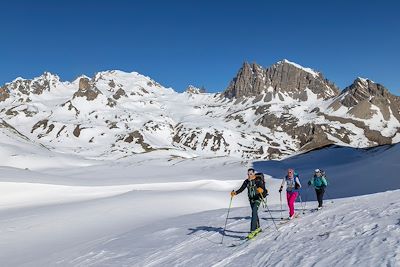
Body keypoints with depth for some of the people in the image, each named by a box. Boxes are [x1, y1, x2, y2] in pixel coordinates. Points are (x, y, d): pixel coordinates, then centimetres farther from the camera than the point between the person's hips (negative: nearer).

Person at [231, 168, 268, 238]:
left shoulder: (258, 180, -16)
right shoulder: (246, 181, 0)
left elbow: (263, 188, -26)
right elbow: (241, 189, 0)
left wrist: (261, 190, -49)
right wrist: (235, 193, -16)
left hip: (258, 198, -6)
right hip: (251, 199, 6)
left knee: (254, 212, -20)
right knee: (255, 213, 18)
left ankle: (252, 231, -23)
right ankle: (258, 228, 37)